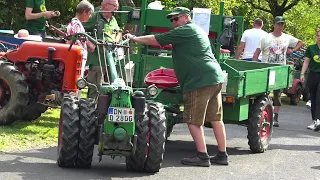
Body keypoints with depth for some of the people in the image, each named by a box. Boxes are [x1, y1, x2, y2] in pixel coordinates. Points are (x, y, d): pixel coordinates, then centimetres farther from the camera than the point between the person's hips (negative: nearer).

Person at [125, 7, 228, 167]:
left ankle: (202, 156, -5)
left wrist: (135, 39, 5)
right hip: (215, 78, 10)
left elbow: (156, 40, -4)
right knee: (216, 118, 11)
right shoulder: (197, 31, 24)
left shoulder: (185, 31, -6)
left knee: (193, 120, -4)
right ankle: (222, 155, 14)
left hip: (199, 81, -10)